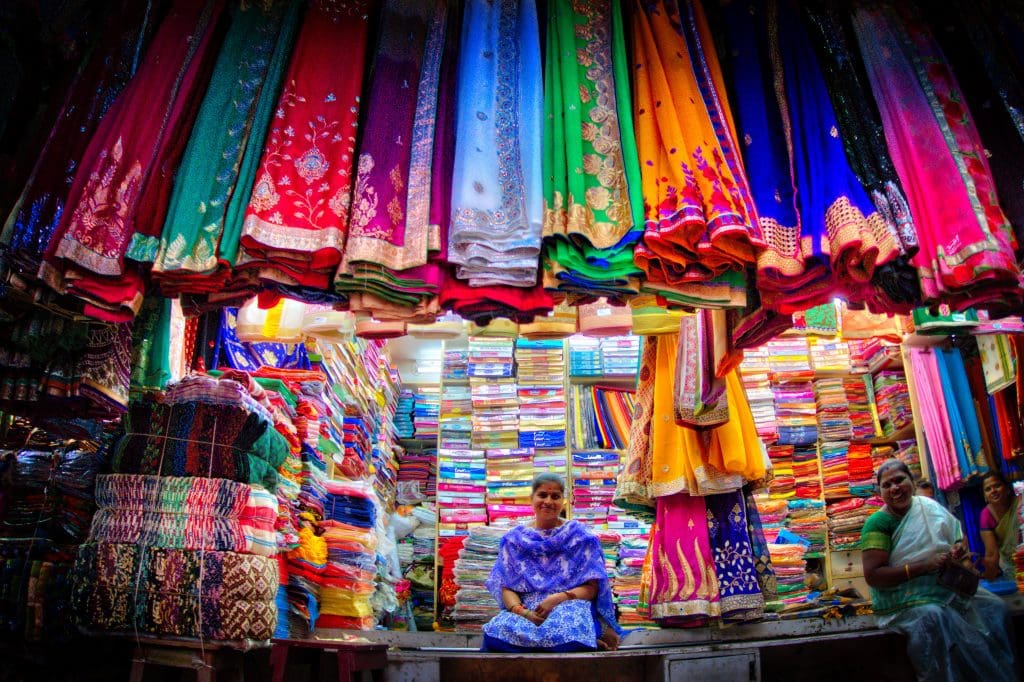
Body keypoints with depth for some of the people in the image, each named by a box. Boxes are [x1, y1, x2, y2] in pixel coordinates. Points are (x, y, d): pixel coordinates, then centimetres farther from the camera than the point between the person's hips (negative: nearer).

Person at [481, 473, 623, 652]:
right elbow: (505, 587, 7)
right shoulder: (514, 538, 14)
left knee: (569, 632, -41)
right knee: (496, 631, -33)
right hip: (526, 609, 3)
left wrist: (559, 598, -16)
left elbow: (592, 588, 3)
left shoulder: (579, 536, 8)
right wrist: (521, 611, -15)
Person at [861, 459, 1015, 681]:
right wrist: (924, 566, -22)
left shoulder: (929, 506, 8)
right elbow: (872, 575, -17)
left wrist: (960, 548, -5)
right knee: (933, 618, -34)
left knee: (994, 606, -17)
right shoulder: (878, 523, -10)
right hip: (903, 599, -6)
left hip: (948, 586, 6)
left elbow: (958, 536, 21)